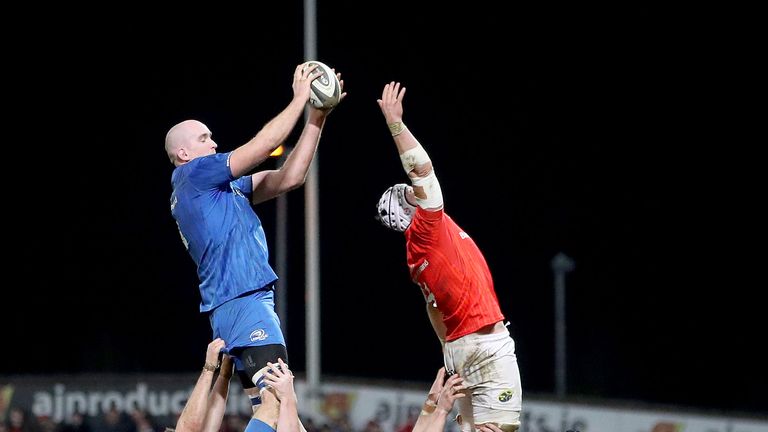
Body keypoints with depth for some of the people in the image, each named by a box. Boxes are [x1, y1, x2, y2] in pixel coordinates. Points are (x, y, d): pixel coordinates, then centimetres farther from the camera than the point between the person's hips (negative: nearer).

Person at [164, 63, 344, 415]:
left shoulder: (221, 187, 25)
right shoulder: (192, 175, -2)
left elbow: (289, 178, 19)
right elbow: (263, 146, -6)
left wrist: (315, 119, 14)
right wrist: (299, 99, 1)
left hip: (241, 302, 10)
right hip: (242, 302, -10)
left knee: (268, 406, 6)